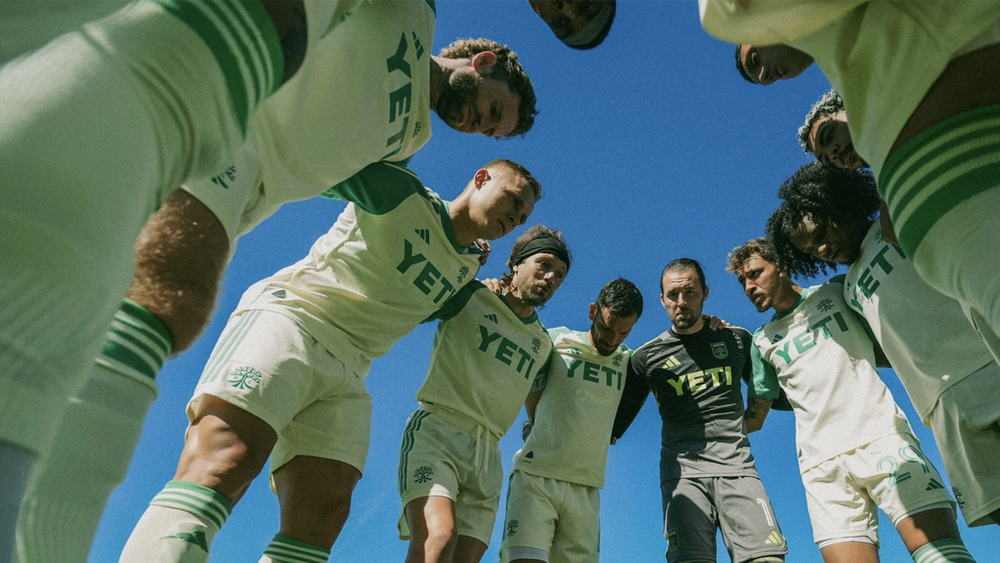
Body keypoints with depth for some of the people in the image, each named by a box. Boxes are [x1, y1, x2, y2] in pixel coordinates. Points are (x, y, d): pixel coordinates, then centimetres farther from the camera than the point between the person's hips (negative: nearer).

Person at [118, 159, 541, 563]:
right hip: (290, 313, -6)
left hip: (346, 371, 6)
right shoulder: (402, 191, 2)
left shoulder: (467, 267, 21)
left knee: (322, 514, -11)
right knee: (224, 461, -27)